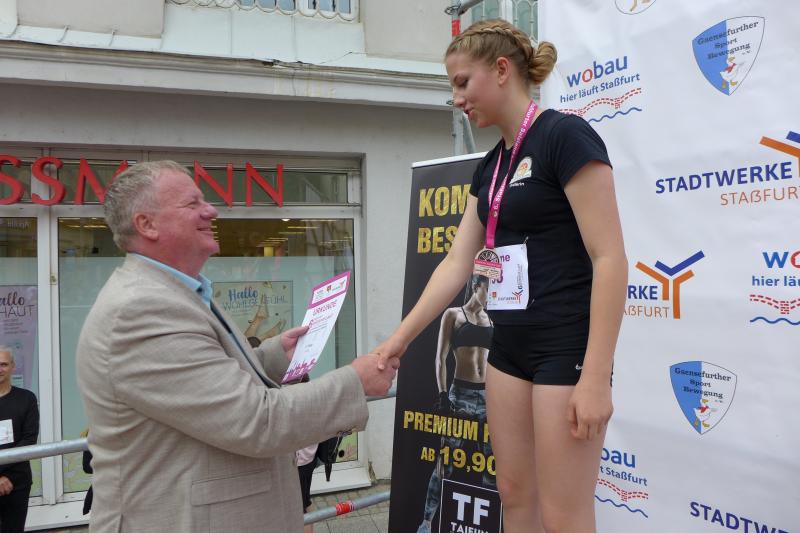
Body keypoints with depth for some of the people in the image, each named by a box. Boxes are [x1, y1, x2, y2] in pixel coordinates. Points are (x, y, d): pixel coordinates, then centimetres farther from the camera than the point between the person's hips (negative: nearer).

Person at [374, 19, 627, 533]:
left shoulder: (565, 135, -13)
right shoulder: (491, 165, 12)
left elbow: (610, 259, -18)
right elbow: (457, 263, 12)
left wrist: (596, 376, -20)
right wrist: (400, 338, 9)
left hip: (567, 349, -8)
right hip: (510, 347, 8)